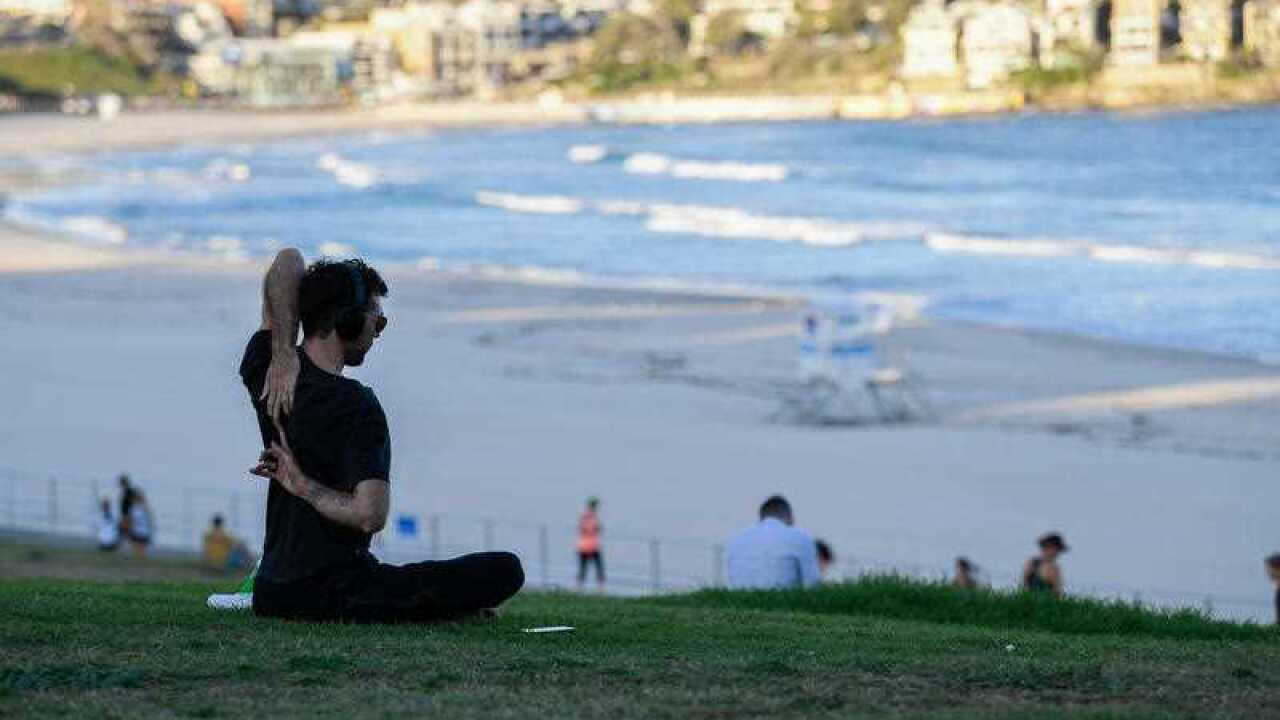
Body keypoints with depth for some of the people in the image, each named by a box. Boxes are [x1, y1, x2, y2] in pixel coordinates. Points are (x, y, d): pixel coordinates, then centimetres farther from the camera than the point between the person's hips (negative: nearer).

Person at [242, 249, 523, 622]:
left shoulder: (262, 373, 2)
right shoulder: (356, 406, -17)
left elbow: (288, 260, 13)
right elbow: (371, 516, -27)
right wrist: (300, 484, -13)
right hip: (338, 597, -7)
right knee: (506, 570, -7)